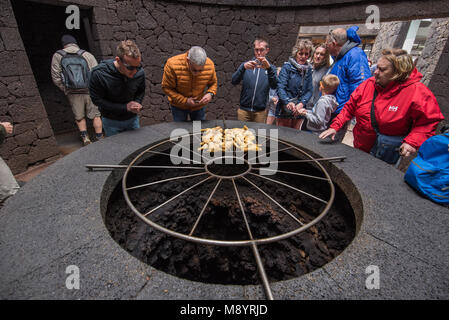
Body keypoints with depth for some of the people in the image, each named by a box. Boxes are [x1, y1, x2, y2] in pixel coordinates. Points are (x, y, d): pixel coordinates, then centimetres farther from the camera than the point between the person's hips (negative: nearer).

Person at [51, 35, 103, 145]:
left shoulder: (57, 56, 4)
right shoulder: (87, 55, -1)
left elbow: (56, 78, 1)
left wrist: (66, 90, 12)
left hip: (72, 93, 1)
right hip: (89, 91, -1)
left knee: (79, 116, 16)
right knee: (95, 115, 8)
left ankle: (84, 136, 11)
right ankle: (99, 138, 9)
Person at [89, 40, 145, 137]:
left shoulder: (139, 72, -16)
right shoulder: (99, 73, -25)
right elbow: (97, 100, -17)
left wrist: (137, 103, -17)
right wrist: (125, 107, -23)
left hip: (132, 118, 3)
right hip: (111, 121, -2)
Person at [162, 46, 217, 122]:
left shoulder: (210, 65, -21)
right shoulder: (173, 65, -28)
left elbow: (213, 83, -2)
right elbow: (166, 88, -19)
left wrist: (210, 93, -24)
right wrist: (185, 101, -26)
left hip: (200, 105, 2)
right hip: (178, 105, -2)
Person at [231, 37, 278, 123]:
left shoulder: (270, 67, 6)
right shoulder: (246, 64, 6)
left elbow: (274, 86, -12)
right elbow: (234, 82, -7)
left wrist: (269, 68, -27)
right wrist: (243, 67, -23)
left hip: (260, 111, 0)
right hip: (244, 110, 0)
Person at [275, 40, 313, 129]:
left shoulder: (308, 70, 12)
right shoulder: (287, 67, -2)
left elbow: (309, 90, 6)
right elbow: (280, 87, -13)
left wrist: (302, 103, -13)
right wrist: (288, 102, -29)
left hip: (299, 112, 5)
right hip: (285, 111, -4)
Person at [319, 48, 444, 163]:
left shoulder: (417, 92, -15)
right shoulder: (369, 84, -3)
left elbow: (429, 121, -10)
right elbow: (350, 107, 1)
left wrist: (413, 142, -23)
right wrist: (335, 126, -10)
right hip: (360, 149, 5)